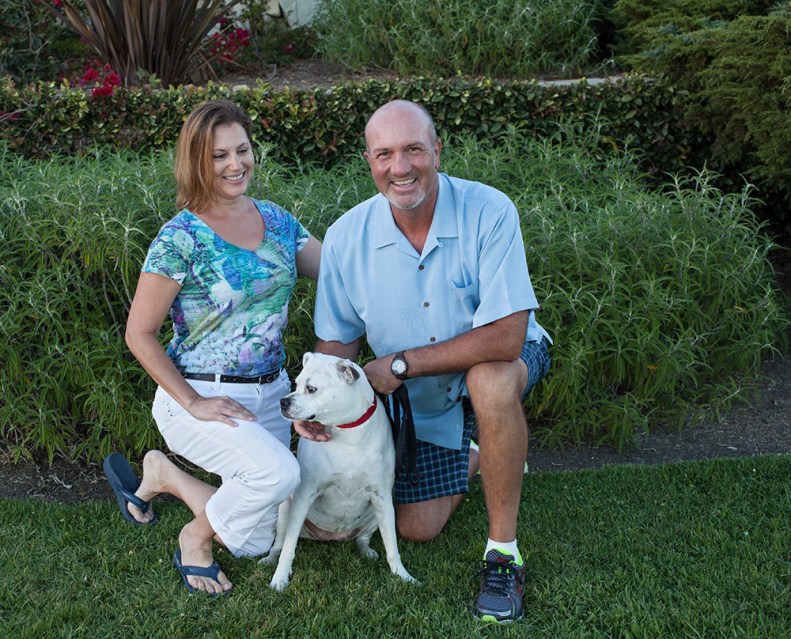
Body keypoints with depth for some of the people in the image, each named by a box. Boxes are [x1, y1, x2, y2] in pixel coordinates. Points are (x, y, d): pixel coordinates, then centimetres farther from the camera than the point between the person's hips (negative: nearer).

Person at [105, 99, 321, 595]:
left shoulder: (278, 220, 3)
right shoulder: (182, 238, -14)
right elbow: (139, 334, -11)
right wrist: (194, 404, -15)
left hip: (270, 392, 6)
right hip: (202, 396, -6)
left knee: (255, 543, 7)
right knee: (278, 471, -33)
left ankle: (164, 475, 30)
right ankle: (195, 539, -2)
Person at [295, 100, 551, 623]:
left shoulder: (489, 212, -28)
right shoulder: (346, 238, -16)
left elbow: (505, 338, -34)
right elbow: (337, 339, -3)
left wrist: (400, 364, -28)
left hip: (503, 360, -4)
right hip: (420, 401, 4)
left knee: (490, 380, -40)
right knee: (418, 529, 5)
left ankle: (504, 552, -21)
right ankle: (473, 455, 38)